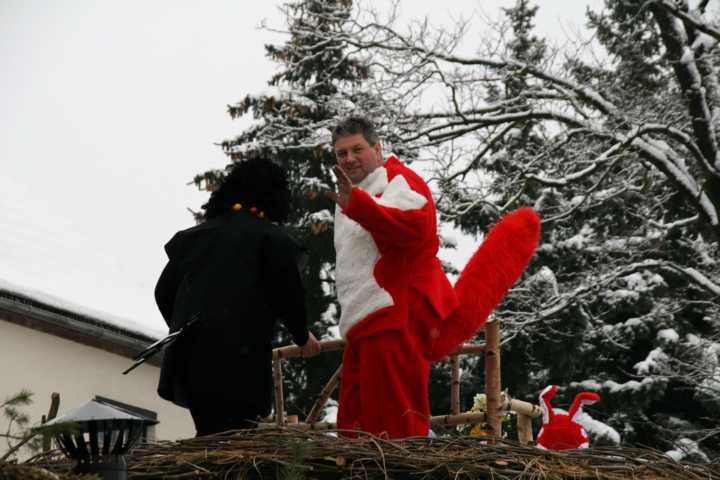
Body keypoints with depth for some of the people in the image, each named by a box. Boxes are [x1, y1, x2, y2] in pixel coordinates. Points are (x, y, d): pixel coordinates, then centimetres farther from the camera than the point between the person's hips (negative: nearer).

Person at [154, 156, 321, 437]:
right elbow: (288, 296, 0)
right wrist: (302, 337, 19)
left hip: (189, 357, 6)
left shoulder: (193, 235, 16)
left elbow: (163, 291, 18)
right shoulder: (271, 237, 0)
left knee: (209, 435, 14)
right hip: (239, 359, -6)